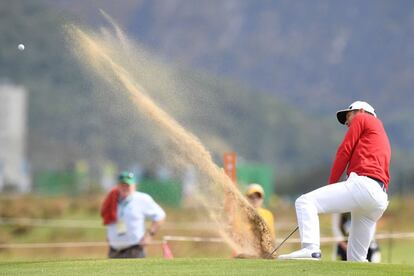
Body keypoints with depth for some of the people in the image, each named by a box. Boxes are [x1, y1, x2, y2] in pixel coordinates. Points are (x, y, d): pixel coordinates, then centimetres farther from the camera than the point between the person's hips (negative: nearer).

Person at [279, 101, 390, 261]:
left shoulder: (362, 119, 15)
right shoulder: (382, 135, 37)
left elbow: (344, 152, 5)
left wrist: (331, 185, 11)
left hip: (363, 184, -9)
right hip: (381, 201, 9)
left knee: (305, 202, -19)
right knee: (355, 260, 14)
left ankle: (311, 248, -40)